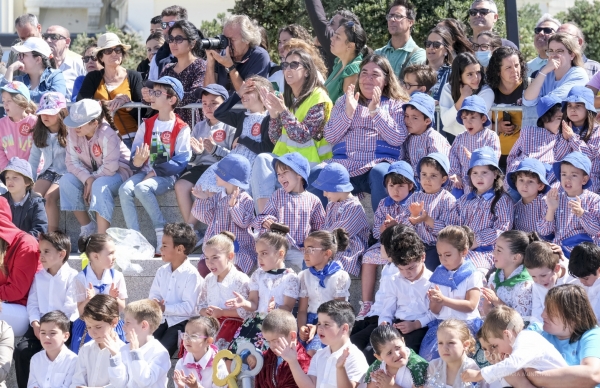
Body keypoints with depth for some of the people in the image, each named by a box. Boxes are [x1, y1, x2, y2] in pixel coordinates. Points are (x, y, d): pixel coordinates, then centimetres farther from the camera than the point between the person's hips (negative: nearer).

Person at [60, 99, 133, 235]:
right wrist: (87, 179, -26)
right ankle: (87, 228, -7)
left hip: (117, 171, -6)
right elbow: (72, 161, -11)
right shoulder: (73, 133, -10)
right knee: (66, 180, -19)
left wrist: (92, 181, -23)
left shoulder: (107, 135, -26)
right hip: (89, 172, 6)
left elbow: (110, 167, -28)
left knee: (100, 185, -38)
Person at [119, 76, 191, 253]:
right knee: (125, 189, -25)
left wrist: (156, 172, -17)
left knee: (142, 188, -34)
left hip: (168, 175, -5)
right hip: (145, 172, 5)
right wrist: (136, 162, -16)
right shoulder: (147, 125, 15)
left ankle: (162, 233, -21)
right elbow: (134, 154, 9)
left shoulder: (181, 128, -3)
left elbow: (181, 162, -10)